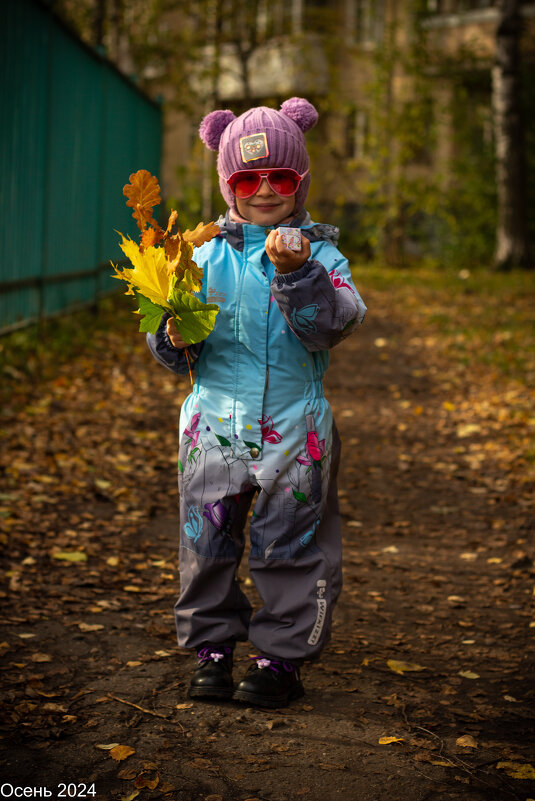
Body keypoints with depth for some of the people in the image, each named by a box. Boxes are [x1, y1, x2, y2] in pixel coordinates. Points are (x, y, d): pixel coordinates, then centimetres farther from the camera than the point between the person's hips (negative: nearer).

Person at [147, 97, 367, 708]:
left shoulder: (319, 252, 0)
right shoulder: (208, 252, 4)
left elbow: (334, 325, -16)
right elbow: (170, 341, 6)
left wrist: (297, 272, -29)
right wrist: (174, 339, -17)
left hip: (294, 424, -1)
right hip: (215, 420, 2)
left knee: (291, 544, 6)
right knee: (207, 542, 8)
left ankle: (282, 657, 20)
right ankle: (212, 648, 25)